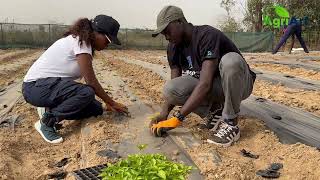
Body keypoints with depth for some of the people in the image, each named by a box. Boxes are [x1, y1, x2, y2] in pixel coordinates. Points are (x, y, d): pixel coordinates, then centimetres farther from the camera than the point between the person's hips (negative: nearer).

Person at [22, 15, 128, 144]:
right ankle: (47, 121, -12)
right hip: (36, 86, -9)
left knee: (96, 109, 0)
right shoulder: (80, 42, -19)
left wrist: (107, 102, 6)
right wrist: (111, 102, -10)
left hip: (51, 84, 9)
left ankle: (50, 110, 9)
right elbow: (91, 81, -20)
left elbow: (90, 80, 9)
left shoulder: (84, 43, 9)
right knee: (87, 93, -32)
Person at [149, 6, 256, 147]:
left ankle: (230, 123, -23)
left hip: (239, 83, -5)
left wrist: (177, 118, -36)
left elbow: (205, 84, -35)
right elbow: (174, 87, -4)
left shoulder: (207, 35, -26)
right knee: (170, 89, -21)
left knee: (230, 60, -39)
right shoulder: (173, 48, -4)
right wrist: (164, 113, -21)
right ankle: (214, 111, -2)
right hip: (213, 89, 5)